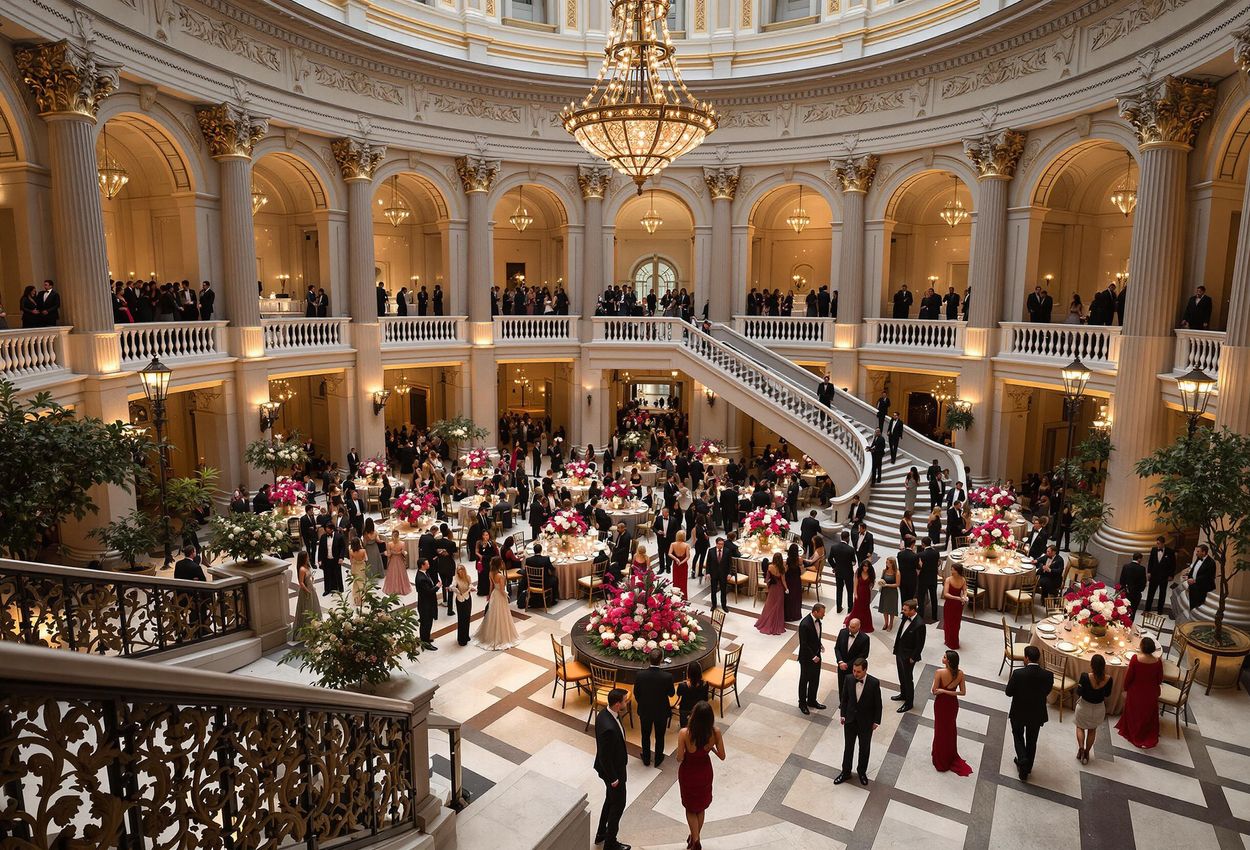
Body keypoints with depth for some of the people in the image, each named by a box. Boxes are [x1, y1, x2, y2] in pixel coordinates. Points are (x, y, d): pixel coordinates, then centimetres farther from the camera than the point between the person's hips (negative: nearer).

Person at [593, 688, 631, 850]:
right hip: (613, 770, -9)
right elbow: (604, 757, -28)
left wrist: (622, 753, 15)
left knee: (610, 800, 27)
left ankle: (601, 834, 46)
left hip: (612, 767, 9)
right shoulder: (608, 728, -39)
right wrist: (613, 778, -17)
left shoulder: (605, 714, -10)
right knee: (618, 805, 13)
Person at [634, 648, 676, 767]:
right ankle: (658, 759, 39)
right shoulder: (667, 676, -28)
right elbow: (671, 693, -10)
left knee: (646, 735, 23)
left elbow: (636, 693, -7)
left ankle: (646, 759, 39)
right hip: (661, 712, -1)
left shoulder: (640, 675, -23)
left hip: (645, 711, 1)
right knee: (660, 736, 22)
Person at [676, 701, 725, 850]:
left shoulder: (684, 733, -31)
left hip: (688, 773, -3)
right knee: (701, 806, 28)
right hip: (705, 772, 3)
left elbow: (679, 758, -20)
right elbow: (722, 756, -13)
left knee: (691, 807, 24)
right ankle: (695, 837, 44)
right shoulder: (715, 732, -24)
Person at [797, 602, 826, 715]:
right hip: (807, 658, -7)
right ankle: (802, 703, 30)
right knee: (804, 680, 12)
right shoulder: (805, 624, -30)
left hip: (816, 655, 8)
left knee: (815, 680, 20)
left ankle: (811, 701, 39)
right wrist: (813, 657, -19)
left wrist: (820, 644, 0)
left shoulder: (817, 620, -5)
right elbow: (803, 644, -24)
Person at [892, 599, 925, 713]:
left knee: (908, 679, 8)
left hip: (908, 656, -8)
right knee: (901, 676, 25)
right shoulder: (905, 617, -5)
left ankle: (909, 703, 25)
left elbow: (920, 644, -20)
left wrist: (913, 658, -14)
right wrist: (896, 648, 11)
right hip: (899, 651, 8)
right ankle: (903, 694, 47)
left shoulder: (919, 624, -28)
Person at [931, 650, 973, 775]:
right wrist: (948, 691, -11)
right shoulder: (960, 673, -15)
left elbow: (934, 691, -20)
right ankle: (951, 756, 41)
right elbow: (963, 692, -11)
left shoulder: (940, 672, -27)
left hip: (941, 703, -3)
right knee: (951, 728, 25)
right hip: (953, 703, 3)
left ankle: (941, 759, 31)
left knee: (940, 729, 17)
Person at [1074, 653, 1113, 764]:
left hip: (1084, 707, -2)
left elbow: (1079, 693, -20)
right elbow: (1107, 694, -3)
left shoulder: (1085, 677, -30)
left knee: (1080, 728, 25)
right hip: (1098, 708, 2)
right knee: (1092, 730, 25)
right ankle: (1086, 753, 34)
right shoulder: (1108, 679, -22)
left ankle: (1081, 748, 11)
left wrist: (1079, 684, -2)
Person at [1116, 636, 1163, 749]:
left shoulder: (1135, 658, -25)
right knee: (1148, 714, 22)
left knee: (1134, 712, 22)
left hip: (1135, 692, -1)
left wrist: (1125, 689, 0)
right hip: (1150, 693, 2)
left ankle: (1132, 733, 40)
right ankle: (1148, 739, 37)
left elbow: (1129, 676, -16)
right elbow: (1160, 680, -5)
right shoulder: (1157, 662, -19)